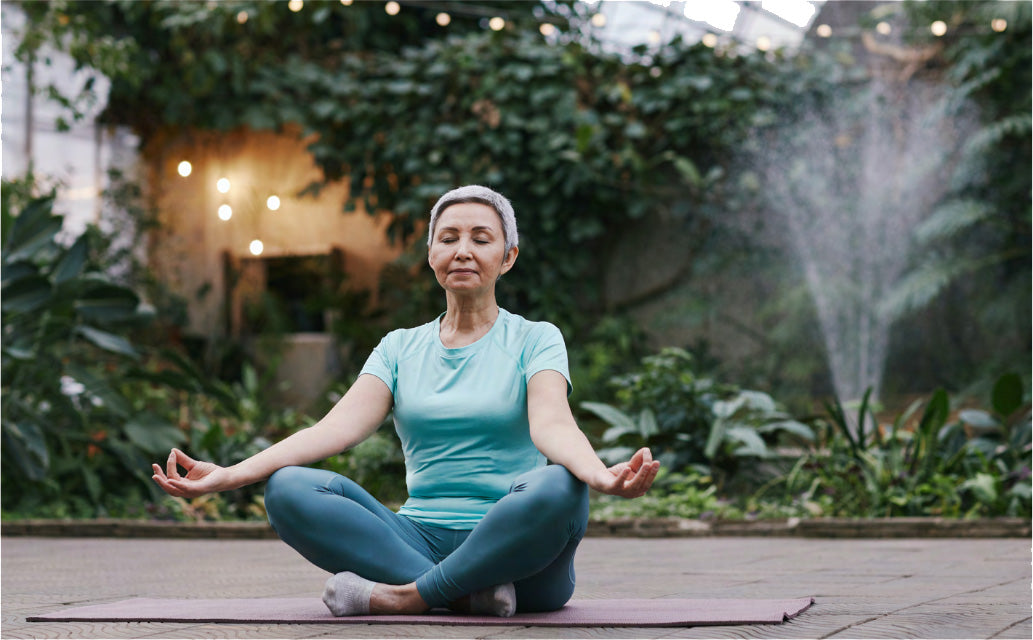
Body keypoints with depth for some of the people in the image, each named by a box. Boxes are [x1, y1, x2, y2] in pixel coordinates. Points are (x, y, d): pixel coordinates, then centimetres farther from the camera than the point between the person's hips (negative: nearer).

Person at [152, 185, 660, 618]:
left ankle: (404, 597, -25)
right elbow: (338, 427, -1)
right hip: (419, 541, 3)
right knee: (288, 488, -20)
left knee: (558, 489, -36)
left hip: (516, 551, -3)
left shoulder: (536, 340, 7)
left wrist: (601, 476, -39)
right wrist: (228, 475, -17)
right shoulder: (400, 348, 16)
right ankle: (468, 593, -27)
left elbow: (551, 424, -14)